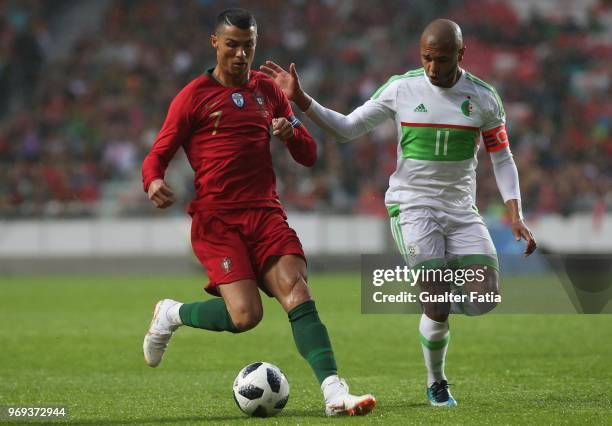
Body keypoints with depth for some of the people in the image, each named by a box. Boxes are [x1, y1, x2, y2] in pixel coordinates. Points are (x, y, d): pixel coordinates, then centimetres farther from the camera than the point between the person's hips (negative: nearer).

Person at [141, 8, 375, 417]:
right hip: (216, 218, -4)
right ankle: (171, 314, 10)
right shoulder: (194, 96, 2)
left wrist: (290, 132, -6)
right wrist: (154, 182, -22)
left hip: (265, 213, 4)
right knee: (245, 315, -19)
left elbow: (309, 155, 18)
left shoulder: (267, 90, 15)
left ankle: (335, 392, -25)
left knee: (298, 294, -17)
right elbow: (158, 155, 2)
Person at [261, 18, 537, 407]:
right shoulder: (401, 89, -4)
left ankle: (437, 295, 19)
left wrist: (516, 216, -4)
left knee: (485, 300, -14)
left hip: (461, 210, 2)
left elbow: (502, 160, 6)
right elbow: (347, 129, 5)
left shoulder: (484, 98, -1)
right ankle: (437, 383, 11)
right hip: (412, 205, -2)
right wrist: (300, 100, -7)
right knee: (438, 307, -13)